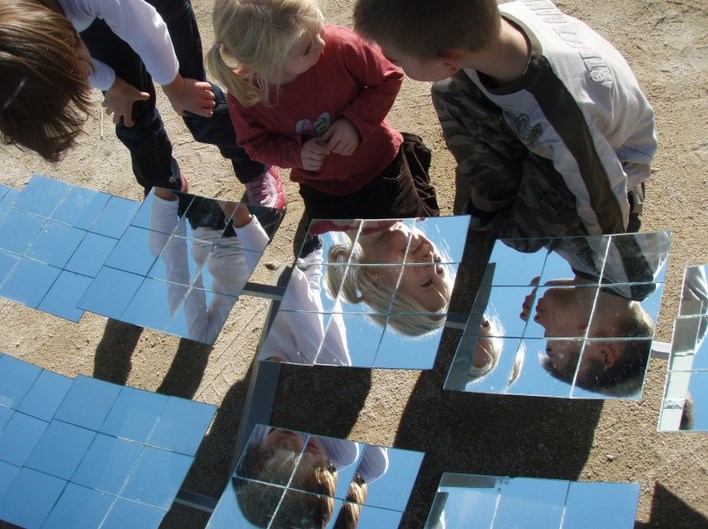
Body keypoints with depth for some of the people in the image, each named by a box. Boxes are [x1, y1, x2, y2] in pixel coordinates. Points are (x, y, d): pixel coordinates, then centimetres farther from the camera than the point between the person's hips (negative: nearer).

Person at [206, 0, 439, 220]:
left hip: (379, 164, -1)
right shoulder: (244, 94, -27)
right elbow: (256, 144, -8)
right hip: (320, 187, 2)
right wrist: (296, 154, -27)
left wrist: (355, 122, -28)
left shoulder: (339, 45, -32)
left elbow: (388, 79, -15)